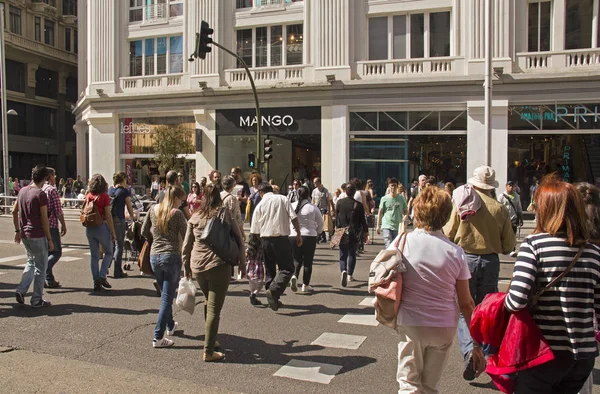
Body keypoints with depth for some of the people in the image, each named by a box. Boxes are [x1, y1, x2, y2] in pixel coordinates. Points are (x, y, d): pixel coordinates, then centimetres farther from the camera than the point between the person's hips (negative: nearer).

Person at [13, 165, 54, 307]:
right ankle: (37, 300, 10)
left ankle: (21, 290, 12)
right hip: (37, 235, -7)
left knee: (31, 262, 24)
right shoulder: (40, 194, -15)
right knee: (40, 267, 4)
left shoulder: (23, 191, 7)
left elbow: (14, 212, 13)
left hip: (24, 234, 7)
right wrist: (49, 239, -10)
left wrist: (17, 230, 20)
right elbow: (44, 219, -15)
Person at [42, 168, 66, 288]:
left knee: (47, 252, 14)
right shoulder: (52, 190, -12)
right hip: (51, 225, -8)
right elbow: (58, 211, -14)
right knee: (56, 252, 0)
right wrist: (63, 225, -6)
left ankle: (49, 279, 16)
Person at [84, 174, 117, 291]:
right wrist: (113, 233, -6)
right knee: (108, 253, 12)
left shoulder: (88, 196, 3)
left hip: (89, 228, 5)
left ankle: (96, 282, 13)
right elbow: (108, 216, -11)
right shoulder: (104, 196, -10)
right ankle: (102, 277, -1)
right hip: (101, 227, -5)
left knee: (94, 255, 11)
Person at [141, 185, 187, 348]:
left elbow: (144, 232, 11)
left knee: (165, 294, 23)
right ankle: (158, 338, -1)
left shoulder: (153, 209, 4)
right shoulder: (177, 213, -12)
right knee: (167, 298, 0)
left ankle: (170, 326, 40)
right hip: (172, 257, -6)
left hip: (154, 256, 6)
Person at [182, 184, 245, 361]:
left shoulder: (195, 217, 5)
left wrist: (186, 266, 18)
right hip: (219, 266, -4)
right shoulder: (225, 214, -2)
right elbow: (238, 238, -1)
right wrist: (242, 261, 8)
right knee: (214, 308, 0)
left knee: (209, 303, 24)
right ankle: (209, 351, 1)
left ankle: (211, 340, 33)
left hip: (197, 267, 4)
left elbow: (186, 245, 7)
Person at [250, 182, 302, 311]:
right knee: (287, 268, 1)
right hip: (281, 238, -3)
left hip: (265, 239, 3)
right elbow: (293, 217, -6)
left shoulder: (260, 205, 7)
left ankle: (273, 298, 20)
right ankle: (273, 291, -19)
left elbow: (255, 230, 7)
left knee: (270, 269, 17)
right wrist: (299, 234, 0)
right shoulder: (283, 199, 4)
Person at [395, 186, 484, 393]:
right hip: (444, 328, 2)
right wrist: (477, 344, 5)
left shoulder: (403, 242, -9)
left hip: (411, 325, -2)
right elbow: (466, 303, -3)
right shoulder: (455, 252, -6)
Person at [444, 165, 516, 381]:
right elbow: (508, 245, 1)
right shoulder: (500, 209, -3)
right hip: (491, 262, 2)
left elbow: (448, 235, 0)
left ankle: (469, 350, -15)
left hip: (465, 259, -2)